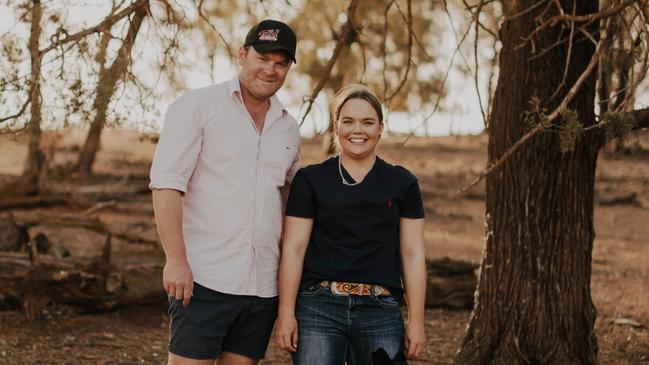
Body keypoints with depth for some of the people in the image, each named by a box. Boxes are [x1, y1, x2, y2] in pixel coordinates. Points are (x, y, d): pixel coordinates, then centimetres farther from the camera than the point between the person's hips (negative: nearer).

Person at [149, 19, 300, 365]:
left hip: (264, 286, 5)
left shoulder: (288, 128, 15)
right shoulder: (197, 106, -1)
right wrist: (176, 260, -17)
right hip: (205, 280, -5)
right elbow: (166, 184, -9)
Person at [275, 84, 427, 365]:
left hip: (381, 312, 1)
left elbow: (413, 253, 7)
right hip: (318, 308, -1)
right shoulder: (310, 180, 5)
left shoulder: (402, 184, 9)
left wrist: (416, 319, 2)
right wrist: (286, 313, -4)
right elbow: (293, 249, 2)